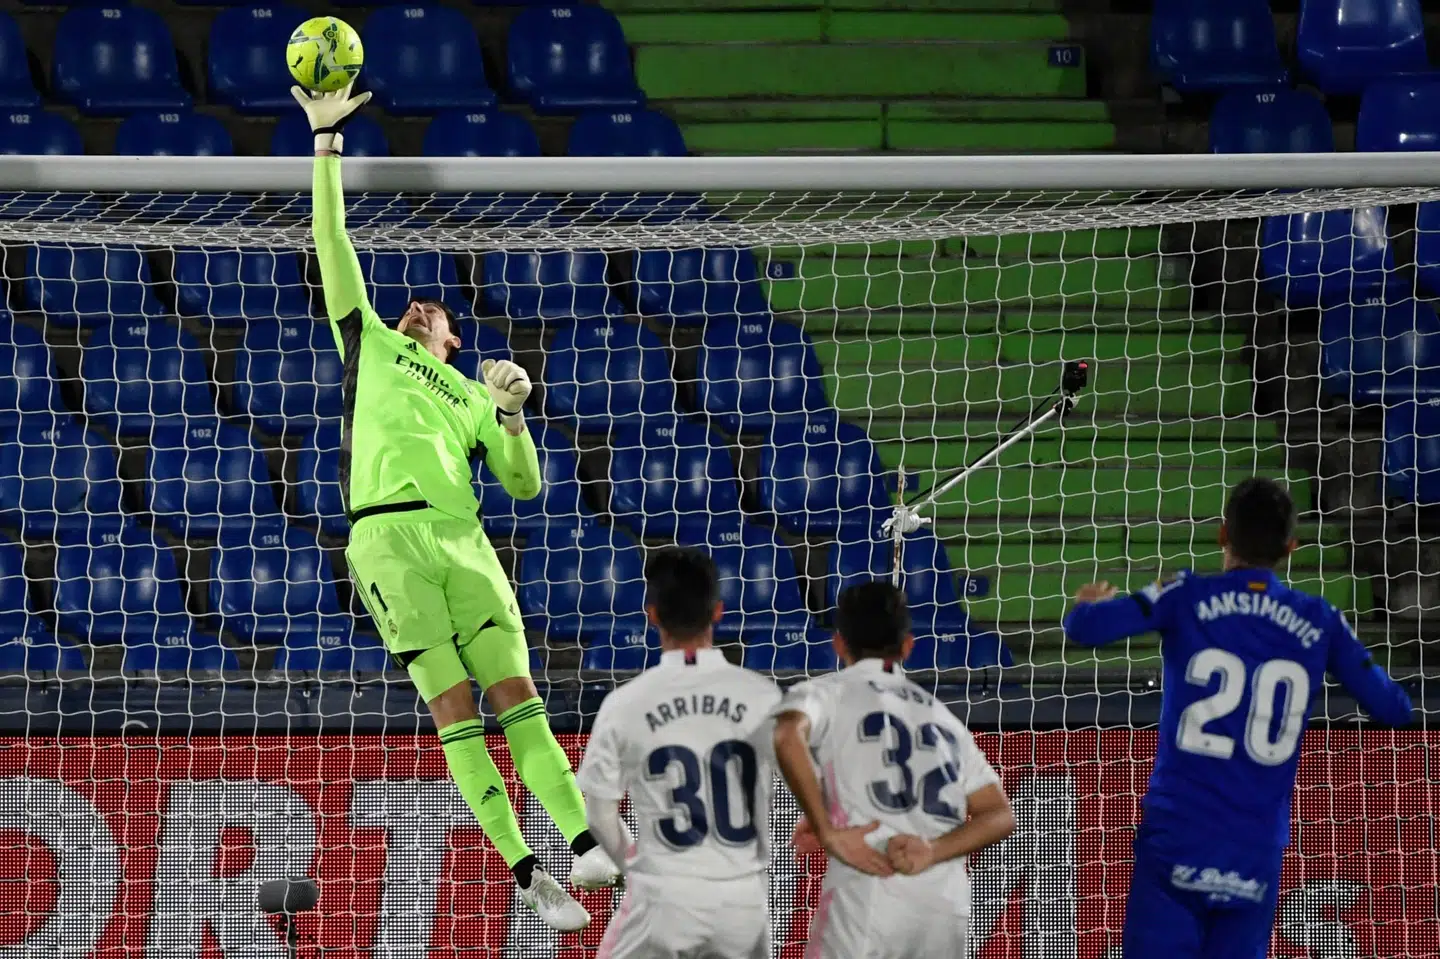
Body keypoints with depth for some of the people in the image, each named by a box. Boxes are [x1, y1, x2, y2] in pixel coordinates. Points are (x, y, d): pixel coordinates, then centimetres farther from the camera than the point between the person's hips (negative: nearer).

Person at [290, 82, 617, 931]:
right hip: (389, 537, -2)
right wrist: (327, 144, 16)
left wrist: (511, 413, 8)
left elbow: (526, 486, 22)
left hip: (463, 538, 2)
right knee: (452, 703, -9)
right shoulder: (370, 343, 23)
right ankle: (526, 869, -12)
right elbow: (333, 243, 19)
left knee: (515, 689, -9)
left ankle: (584, 845, -18)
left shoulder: (473, 397, 27)